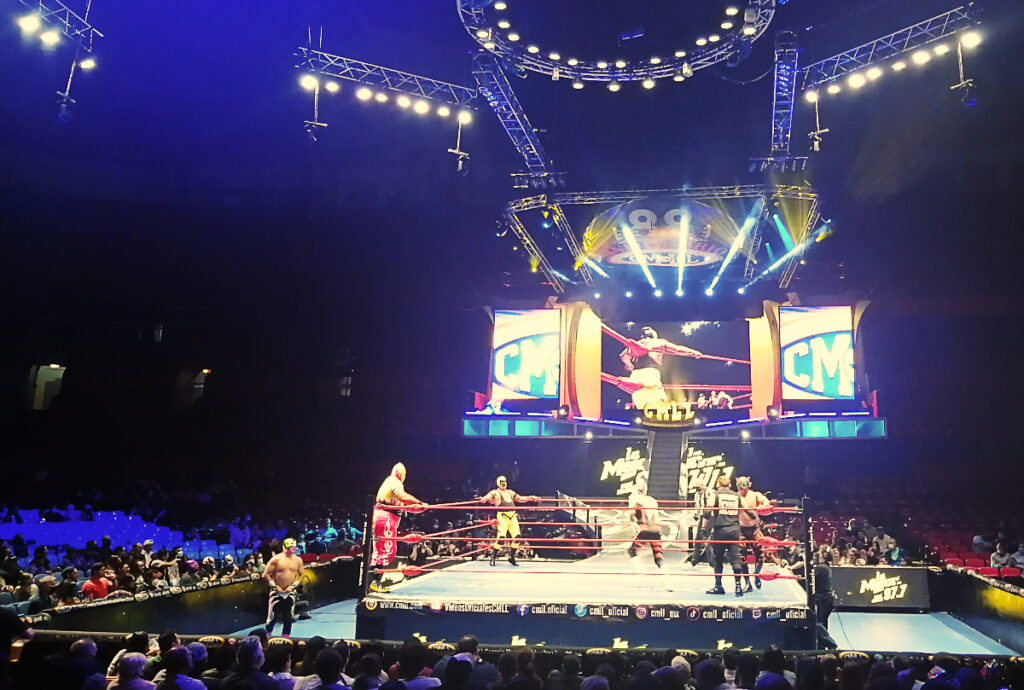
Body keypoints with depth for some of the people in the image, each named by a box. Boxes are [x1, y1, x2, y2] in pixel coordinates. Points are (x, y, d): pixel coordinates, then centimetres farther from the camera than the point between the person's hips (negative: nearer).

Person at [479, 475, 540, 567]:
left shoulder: (510, 492, 25)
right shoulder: (495, 492, 7)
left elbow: (520, 498, 34)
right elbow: (488, 496, -13)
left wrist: (531, 498, 26)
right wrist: (484, 499, -35)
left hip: (512, 516, 5)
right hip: (502, 516, -5)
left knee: (516, 536, -3)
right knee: (501, 537, -17)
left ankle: (512, 557, 13)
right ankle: (493, 557, -1)